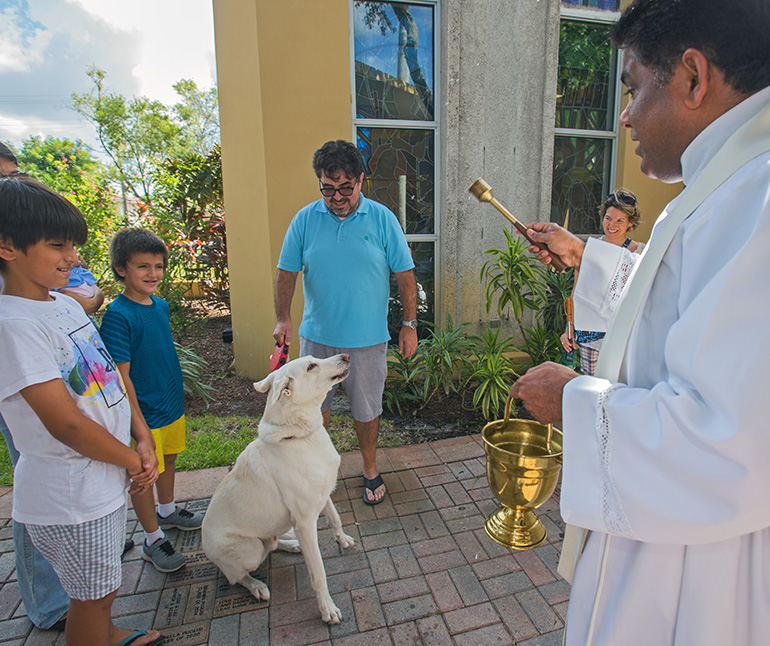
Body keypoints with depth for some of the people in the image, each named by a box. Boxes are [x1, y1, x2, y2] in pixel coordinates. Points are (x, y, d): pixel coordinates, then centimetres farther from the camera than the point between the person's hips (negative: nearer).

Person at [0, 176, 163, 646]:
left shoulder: (68, 304, 5)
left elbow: (110, 377, 8)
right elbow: (67, 423, -24)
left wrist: (143, 438, -1)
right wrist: (134, 461, -11)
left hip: (108, 477, 8)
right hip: (71, 499, -8)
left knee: (101, 587, 29)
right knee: (93, 595, 14)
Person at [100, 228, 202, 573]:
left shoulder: (160, 305, 3)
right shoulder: (117, 315, -20)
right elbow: (121, 376, -20)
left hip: (172, 403, 7)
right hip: (144, 412, -7)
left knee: (169, 458, 23)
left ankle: (167, 511, 47)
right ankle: (153, 539, 27)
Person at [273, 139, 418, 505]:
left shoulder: (382, 219, -5)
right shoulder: (304, 220, -2)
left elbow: (404, 275, -2)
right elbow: (287, 272, 2)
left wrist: (410, 324, -5)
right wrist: (283, 318, -10)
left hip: (368, 339, -1)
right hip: (316, 337, 2)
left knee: (366, 410, 12)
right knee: (315, 407, 16)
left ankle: (370, 470, 35)